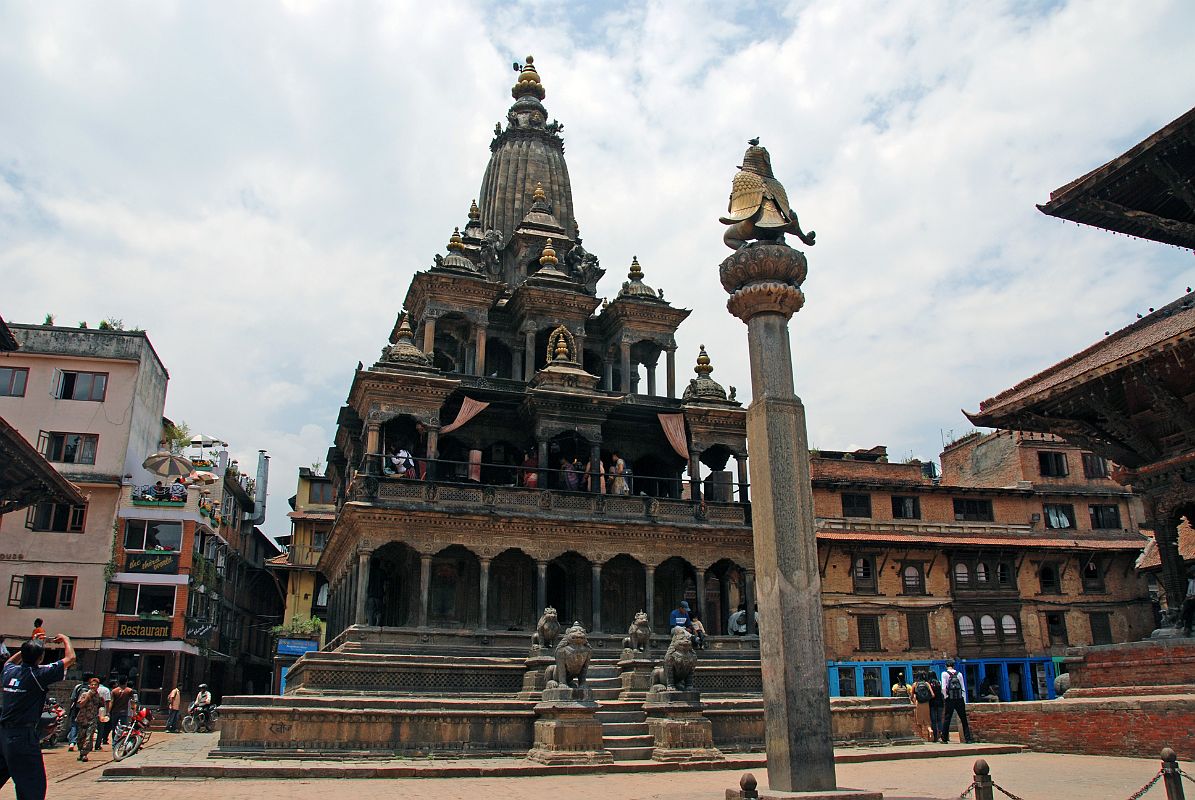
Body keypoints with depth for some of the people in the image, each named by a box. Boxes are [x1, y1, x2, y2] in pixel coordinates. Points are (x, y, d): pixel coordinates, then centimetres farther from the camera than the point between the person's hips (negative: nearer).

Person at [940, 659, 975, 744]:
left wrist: (945, 695, 5)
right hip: (960, 699, 2)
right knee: (964, 720, 8)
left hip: (950, 700, -2)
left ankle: (944, 739, 7)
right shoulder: (959, 674, 7)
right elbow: (963, 688, 7)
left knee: (946, 719, 4)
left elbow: (943, 688, -10)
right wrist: (964, 701, 11)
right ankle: (967, 738, 5)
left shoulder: (944, 674, -1)